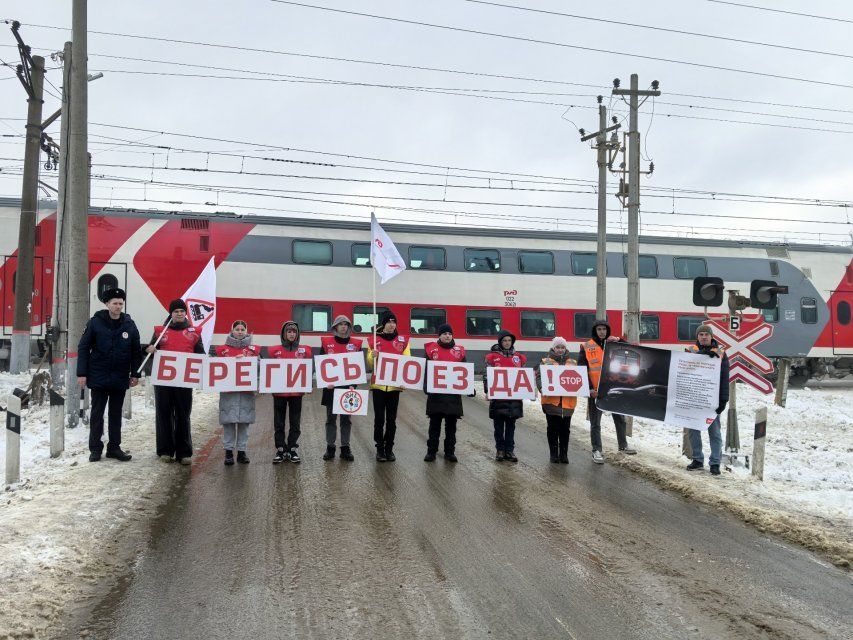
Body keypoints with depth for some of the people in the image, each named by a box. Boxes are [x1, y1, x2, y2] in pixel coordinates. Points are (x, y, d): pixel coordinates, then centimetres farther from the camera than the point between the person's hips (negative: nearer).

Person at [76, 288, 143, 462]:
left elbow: (136, 351, 7)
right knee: (97, 413, 6)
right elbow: (83, 348, -3)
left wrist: (135, 374, 3)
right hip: (98, 377, -2)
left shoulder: (129, 325, 2)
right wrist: (82, 373, -8)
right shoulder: (95, 322, -5)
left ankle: (114, 447, 19)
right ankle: (95, 448, 15)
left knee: (116, 414, 11)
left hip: (120, 379, 2)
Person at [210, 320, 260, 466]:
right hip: (228, 391, -1)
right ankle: (228, 452, 7)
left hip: (247, 391, 1)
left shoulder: (254, 349, 9)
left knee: (244, 422, 3)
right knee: (228, 422, 0)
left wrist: (245, 359, -11)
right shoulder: (222, 349, 7)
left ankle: (242, 451, 11)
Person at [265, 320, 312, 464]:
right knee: (279, 422, 5)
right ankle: (280, 450, 14)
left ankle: (293, 449, 16)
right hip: (279, 391, 0)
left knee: (295, 422, 6)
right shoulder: (274, 351, 2)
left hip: (297, 391, 0)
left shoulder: (304, 350, 4)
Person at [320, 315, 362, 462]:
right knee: (330, 418, 7)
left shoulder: (356, 344, 3)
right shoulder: (326, 342, 1)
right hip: (331, 387, 0)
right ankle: (330, 447, 15)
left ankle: (345, 448, 14)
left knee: (346, 419, 7)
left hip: (348, 387, 1)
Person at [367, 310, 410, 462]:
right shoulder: (375, 340, 2)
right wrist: (372, 356, -17)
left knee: (391, 419, 6)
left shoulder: (403, 341, 5)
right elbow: (370, 364, 5)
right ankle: (380, 449, 11)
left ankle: (389, 448, 16)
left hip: (395, 385, 1)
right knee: (379, 418, 2)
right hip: (378, 384, -1)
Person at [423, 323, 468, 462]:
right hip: (436, 392, -2)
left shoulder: (459, 350, 7)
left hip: (454, 392, 2)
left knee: (451, 423, 8)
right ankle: (431, 451, 12)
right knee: (435, 422, 5)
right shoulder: (431, 348, 1)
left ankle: (450, 451, 16)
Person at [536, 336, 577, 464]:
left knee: (565, 429, 6)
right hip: (551, 400, -2)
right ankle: (554, 454, 12)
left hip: (568, 401, 2)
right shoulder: (546, 362, 4)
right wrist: (542, 388, -22)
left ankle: (564, 454, 14)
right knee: (552, 428, 4)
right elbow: (539, 377, -4)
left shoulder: (572, 363, 14)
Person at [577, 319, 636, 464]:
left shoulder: (614, 343, 8)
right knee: (595, 423, 5)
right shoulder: (587, 347, -1)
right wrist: (590, 388, -13)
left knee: (620, 418, 12)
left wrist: (617, 341, -15)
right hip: (595, 391, -3)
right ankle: (596, 450, 13)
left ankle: (623, 445, 28)